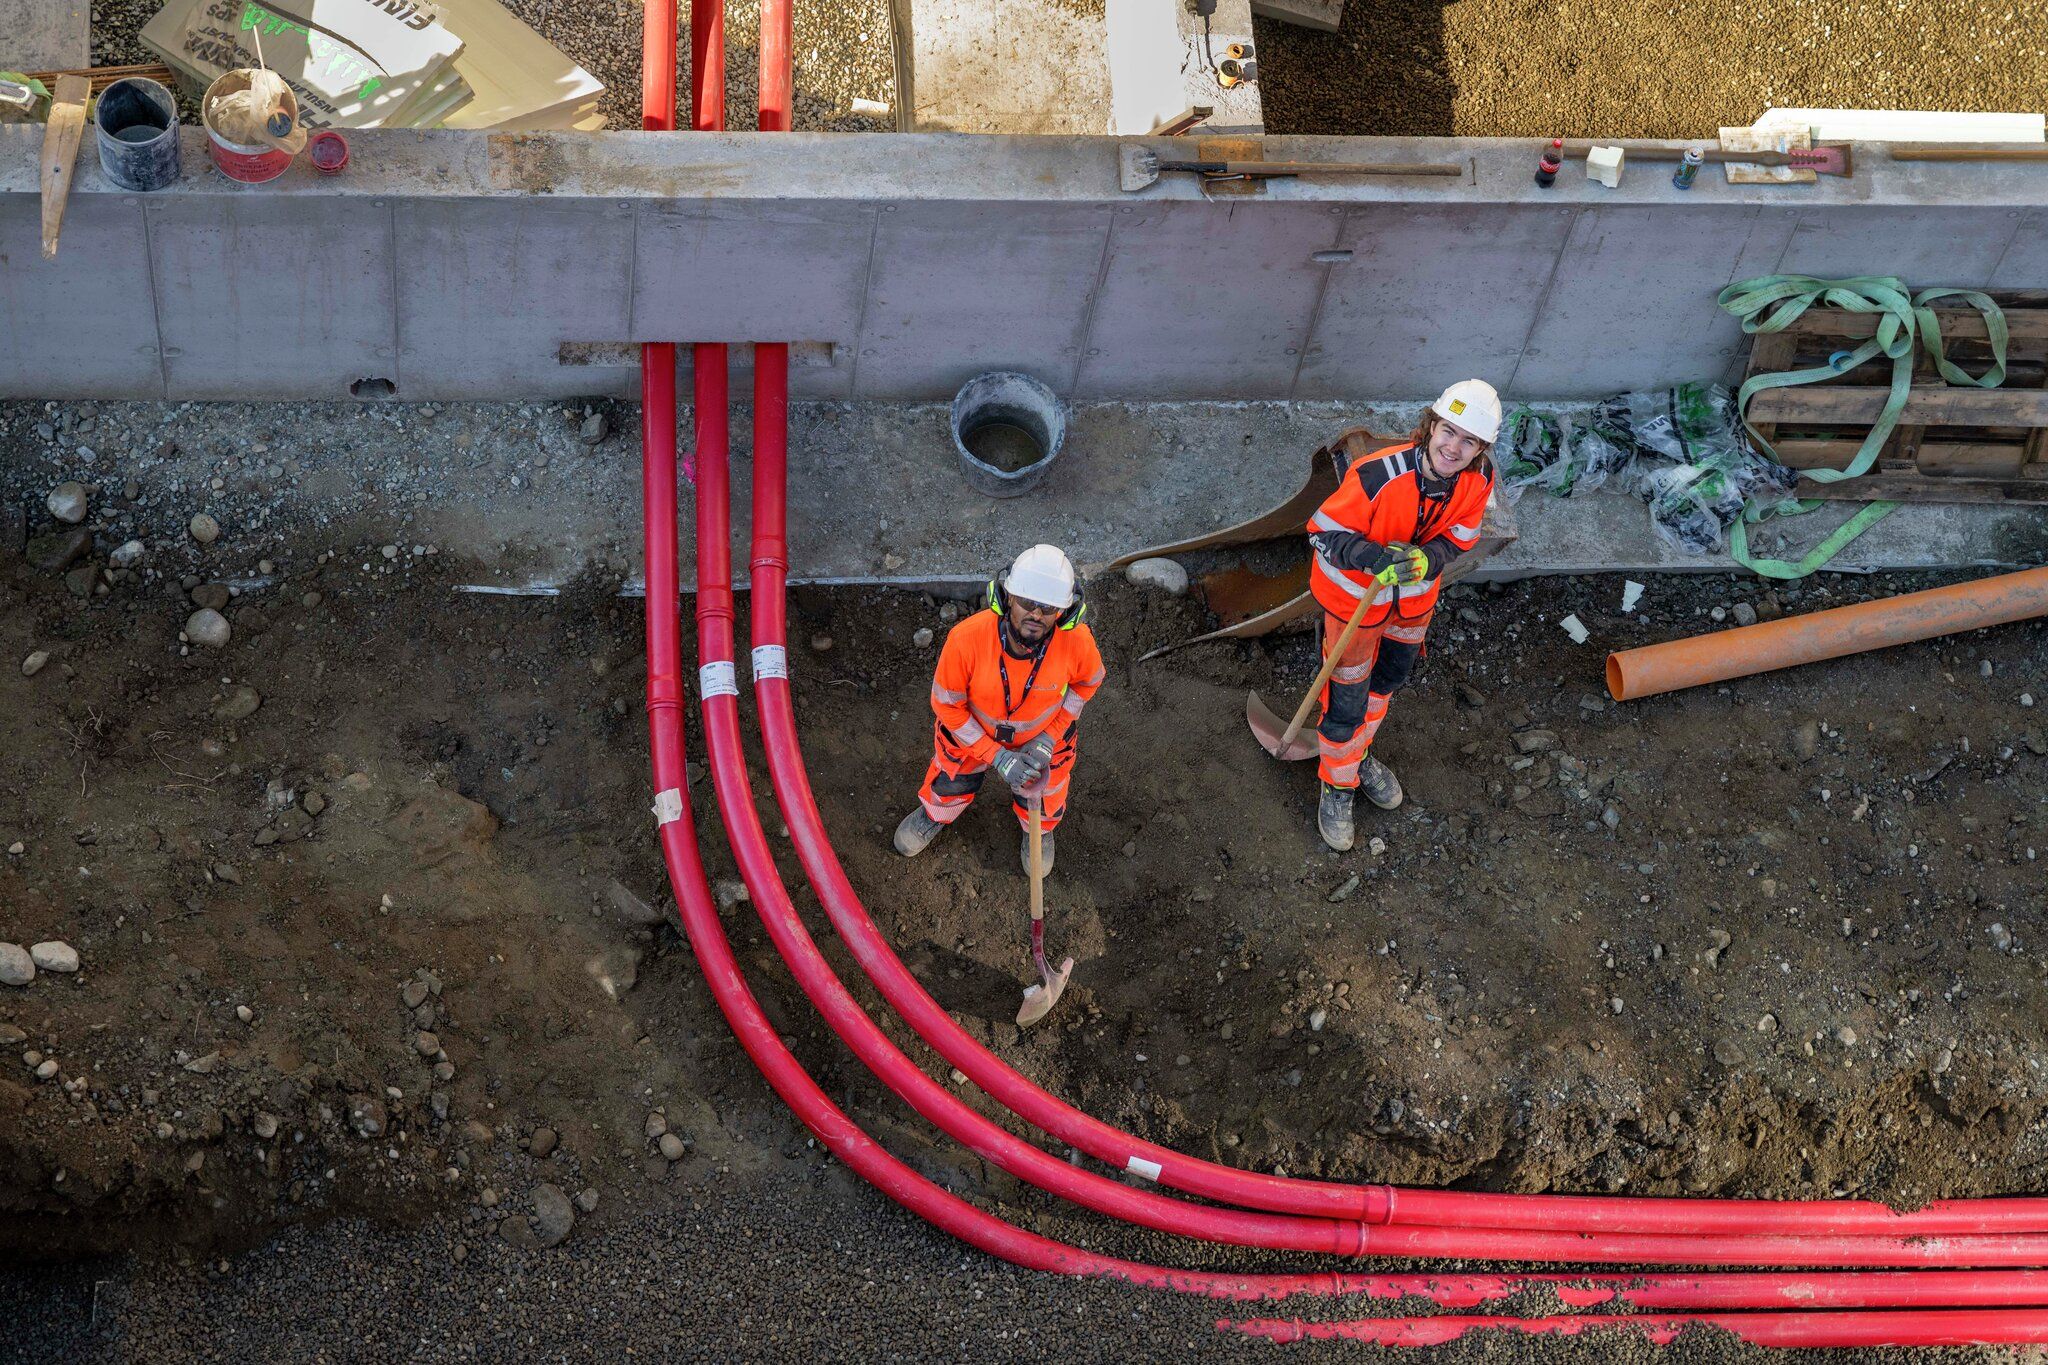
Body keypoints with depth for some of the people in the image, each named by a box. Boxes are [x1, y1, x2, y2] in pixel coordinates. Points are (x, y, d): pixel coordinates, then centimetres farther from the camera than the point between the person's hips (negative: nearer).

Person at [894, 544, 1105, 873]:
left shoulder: (1078, 642, -35)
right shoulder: (966, 639, -40)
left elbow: (1087, 682, -9)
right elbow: (946, 704, -22)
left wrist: (1049, 739, -15)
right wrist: (996, 756, -24)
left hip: (1043, 737, 1)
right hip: (971, 732, -1)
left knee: (1042, 808, 25)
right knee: (951, 784, 29)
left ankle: (1039, 831, 63)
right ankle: (934, 814, 65)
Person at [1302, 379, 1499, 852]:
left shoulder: (1478, 481, -22)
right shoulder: (1377, 475, -38)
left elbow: (1457, 538, -8)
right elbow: (1325, 533, -28)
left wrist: (1426, 561, -32)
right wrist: (1376, 559, -45)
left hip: (1414, 596, 6)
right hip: (1355, 594, -6)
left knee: (1389, 680, 30)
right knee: (1347, 701, 5)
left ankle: (1359, 753, 58)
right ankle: (1337, 786, 33)